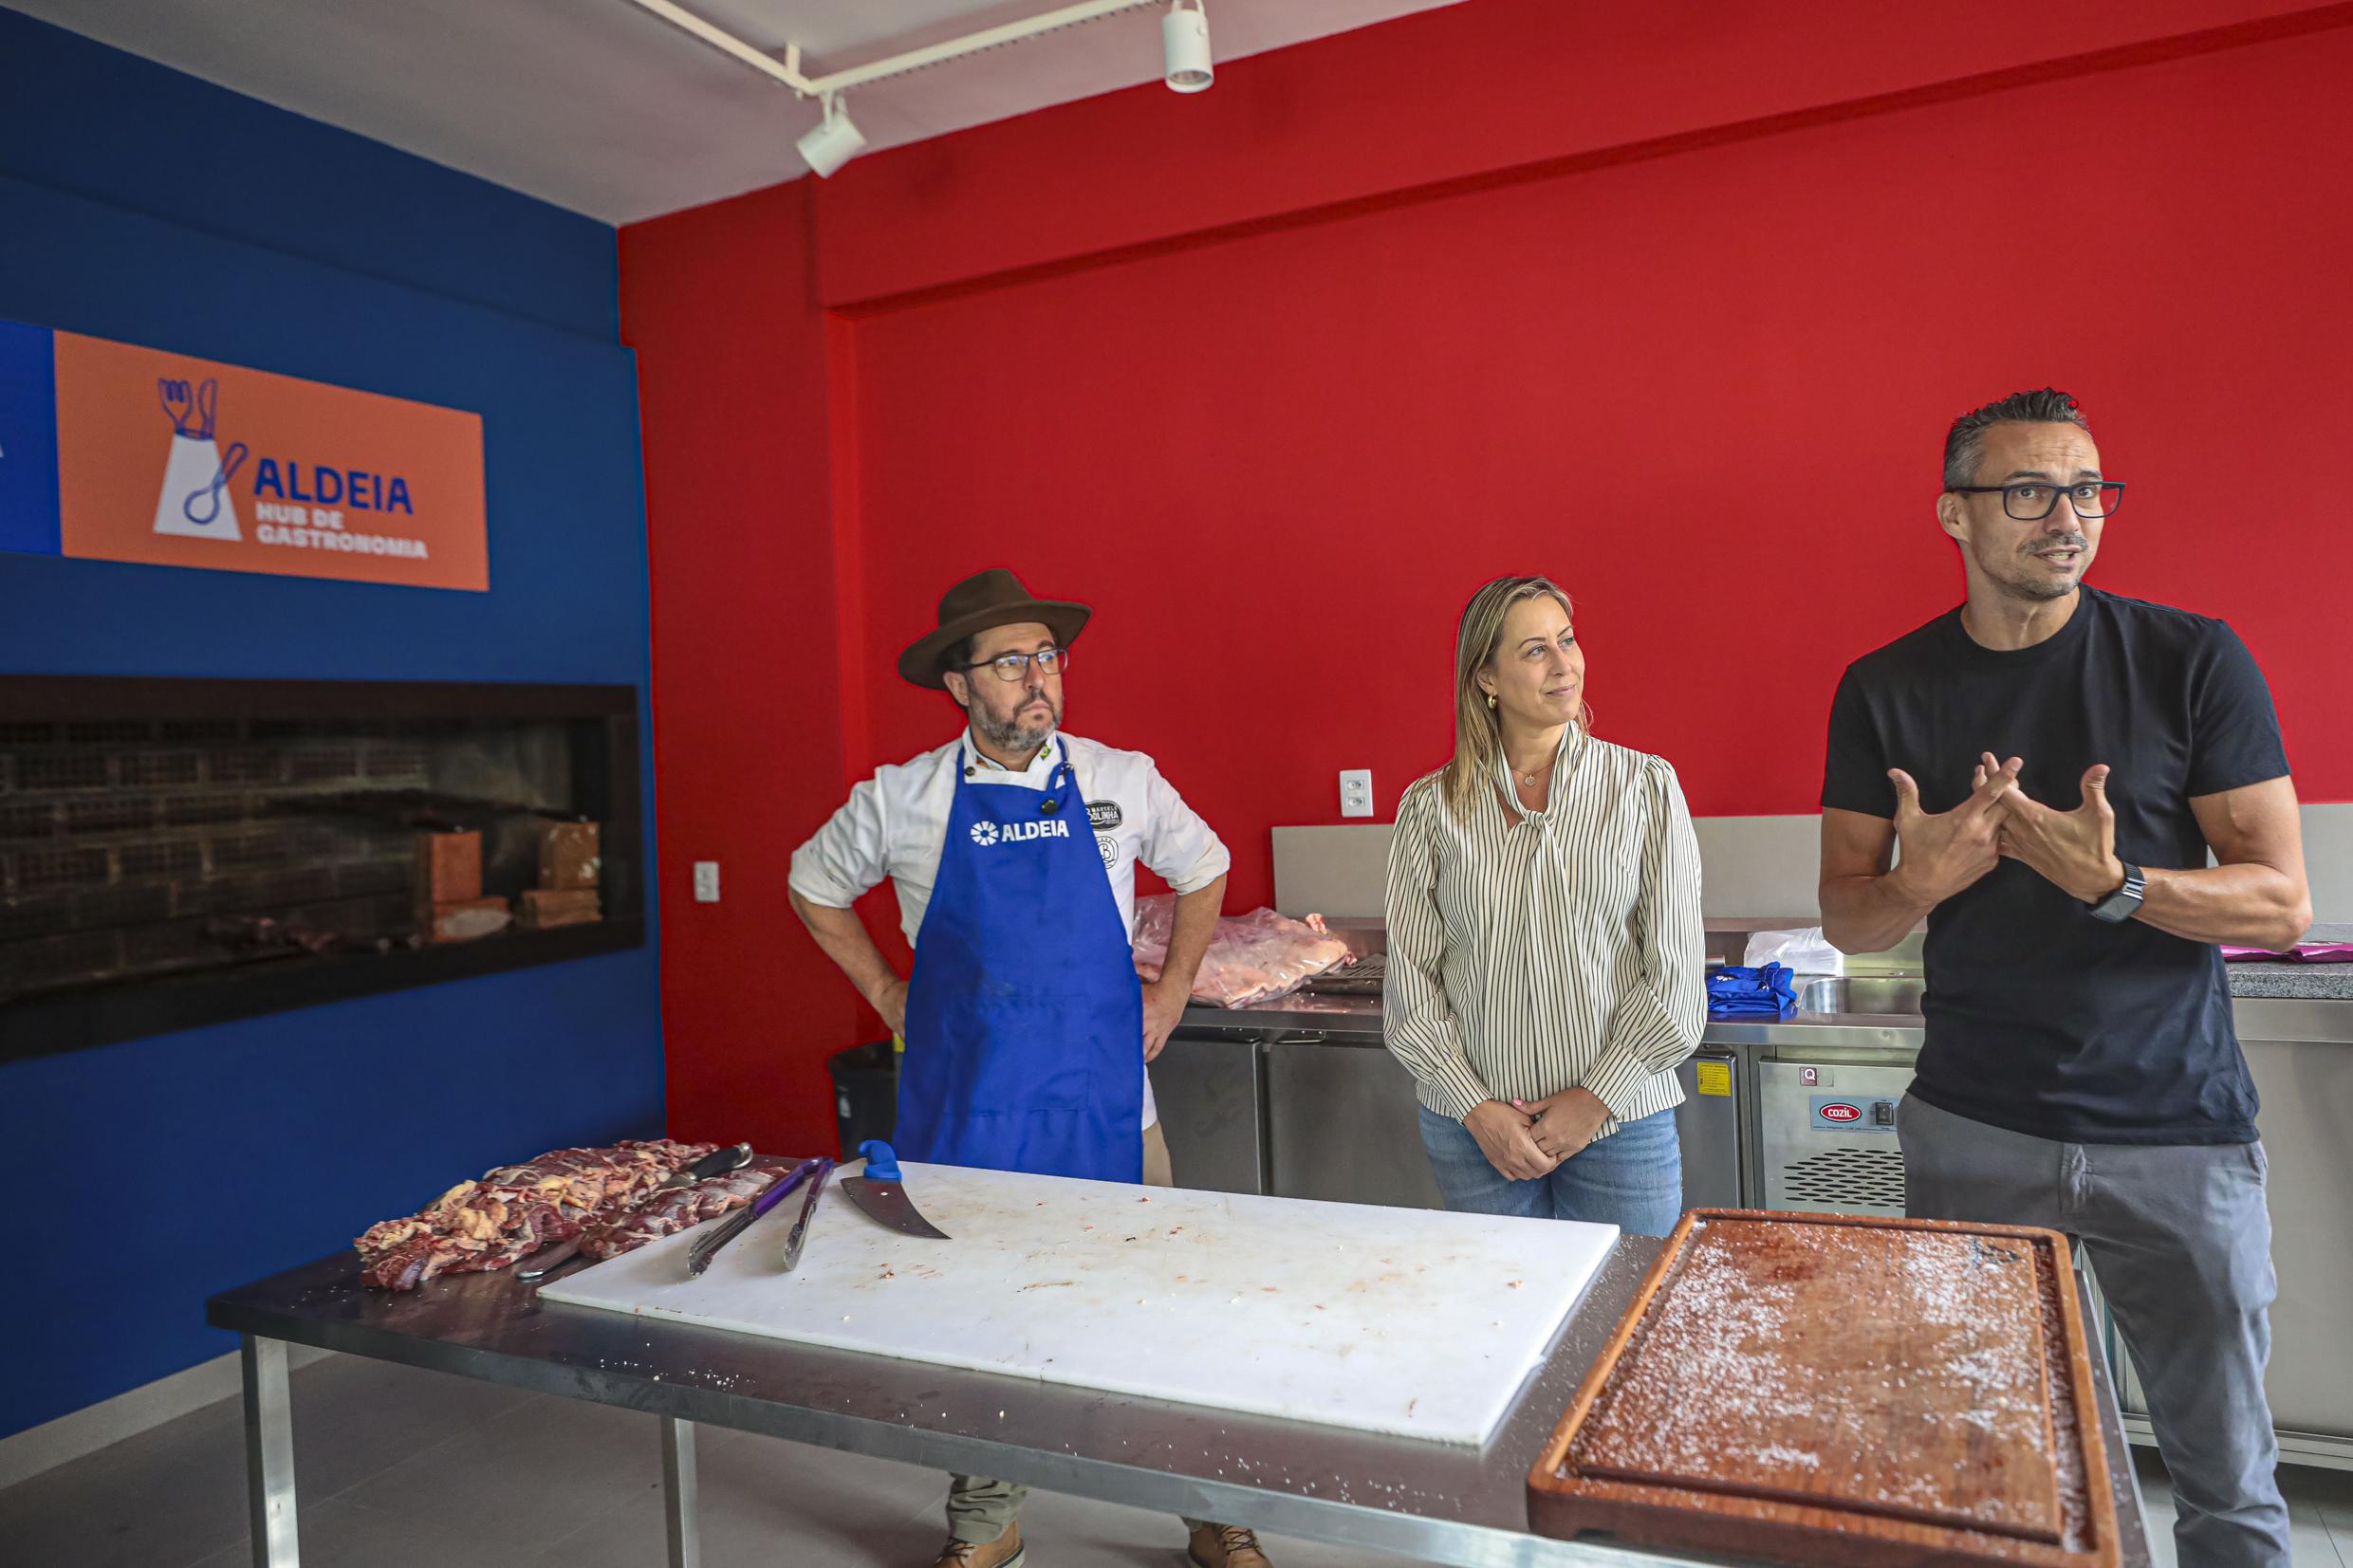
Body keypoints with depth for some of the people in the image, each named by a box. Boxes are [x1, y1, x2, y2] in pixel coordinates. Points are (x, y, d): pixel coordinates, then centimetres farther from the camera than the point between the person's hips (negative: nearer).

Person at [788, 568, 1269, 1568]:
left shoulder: (1123, 780, -1)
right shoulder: (900, 800, -3)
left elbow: (1203, 869, 16)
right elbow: (815, 888, 14)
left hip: (1103, 1099, 0)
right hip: (963, 1104, 0)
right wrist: (888, 997, 8)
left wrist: (1171, 993, 9)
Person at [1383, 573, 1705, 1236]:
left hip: (1618, 1120, 0)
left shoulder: (1645, 786, -1)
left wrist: (1596, 1098, -8)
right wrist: (1476, 1108, -6)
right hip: (1473, 1128, 1)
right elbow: (1409, 976, 1)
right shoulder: (1431, 807, 0)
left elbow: (1675, 974, -3)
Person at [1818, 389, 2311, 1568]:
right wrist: (1920, 883, -20)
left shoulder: (2192, 662, -4)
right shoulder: (1885, 692, 0)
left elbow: (2281, 906, -6)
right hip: (1973, 1129, 1)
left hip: (2179, 1129, -1)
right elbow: (1846, 920, 2)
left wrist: (2111, 882, -24)